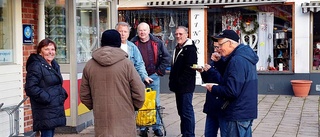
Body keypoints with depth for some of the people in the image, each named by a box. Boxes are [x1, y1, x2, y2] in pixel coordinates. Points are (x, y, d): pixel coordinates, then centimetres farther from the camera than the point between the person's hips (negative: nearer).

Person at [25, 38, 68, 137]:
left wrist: (63, 94, 10)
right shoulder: (36, 66, -13)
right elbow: (30, 87, -21)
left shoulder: (54, 65, 16)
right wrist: (46, 98, -19)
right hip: (45, 112, -9)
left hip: (55, 109, 9)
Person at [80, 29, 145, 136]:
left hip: (101, 121, 3)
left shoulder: (89, 65, 2)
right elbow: (139, 92, -7)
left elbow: (84, 95, 9)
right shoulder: (126, 63, -8)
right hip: (124, 121, -3)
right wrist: (134, 106, 12)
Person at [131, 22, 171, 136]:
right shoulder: (133, 43, -3)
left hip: (153, 76, 1)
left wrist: (160, 70, -1)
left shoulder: (157, 42, 0)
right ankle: (143, 127, 17)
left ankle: (156, 126, 19)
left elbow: (166, 57, 4)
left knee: (155, 103, 8)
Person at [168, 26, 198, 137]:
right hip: (178, 86, 9)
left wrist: (180, 82, -18)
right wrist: (172, 81, 14)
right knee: (181, 111, 14)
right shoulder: (177, 49, 17)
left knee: (187, 111, -7)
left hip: (186, 86, -9)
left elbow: (190, 69, -19)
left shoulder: (190, 49, -12)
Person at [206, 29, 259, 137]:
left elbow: (231, 91, -25)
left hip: (238, 115, -10)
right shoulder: (245, 56, 12)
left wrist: (213, 89, -10)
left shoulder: (237, 60, -21)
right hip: (247, 111, 10)